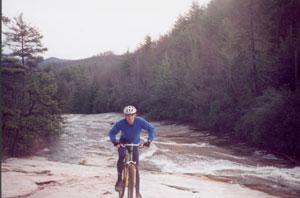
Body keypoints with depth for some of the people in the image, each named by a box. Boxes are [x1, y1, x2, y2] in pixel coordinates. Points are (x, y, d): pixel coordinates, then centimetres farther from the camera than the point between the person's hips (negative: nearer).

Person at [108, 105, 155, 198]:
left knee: (136, 168, -2)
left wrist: (149, 140, -33)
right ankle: (119, 179, -12)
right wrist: (114, 141, -33)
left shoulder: (140, 121, -23)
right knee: (121, 158, -33)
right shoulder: (120, 123, -24)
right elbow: (112, 132, -14)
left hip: (135, 145, 1)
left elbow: (151, 129, -19)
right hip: (123, 143, -1)